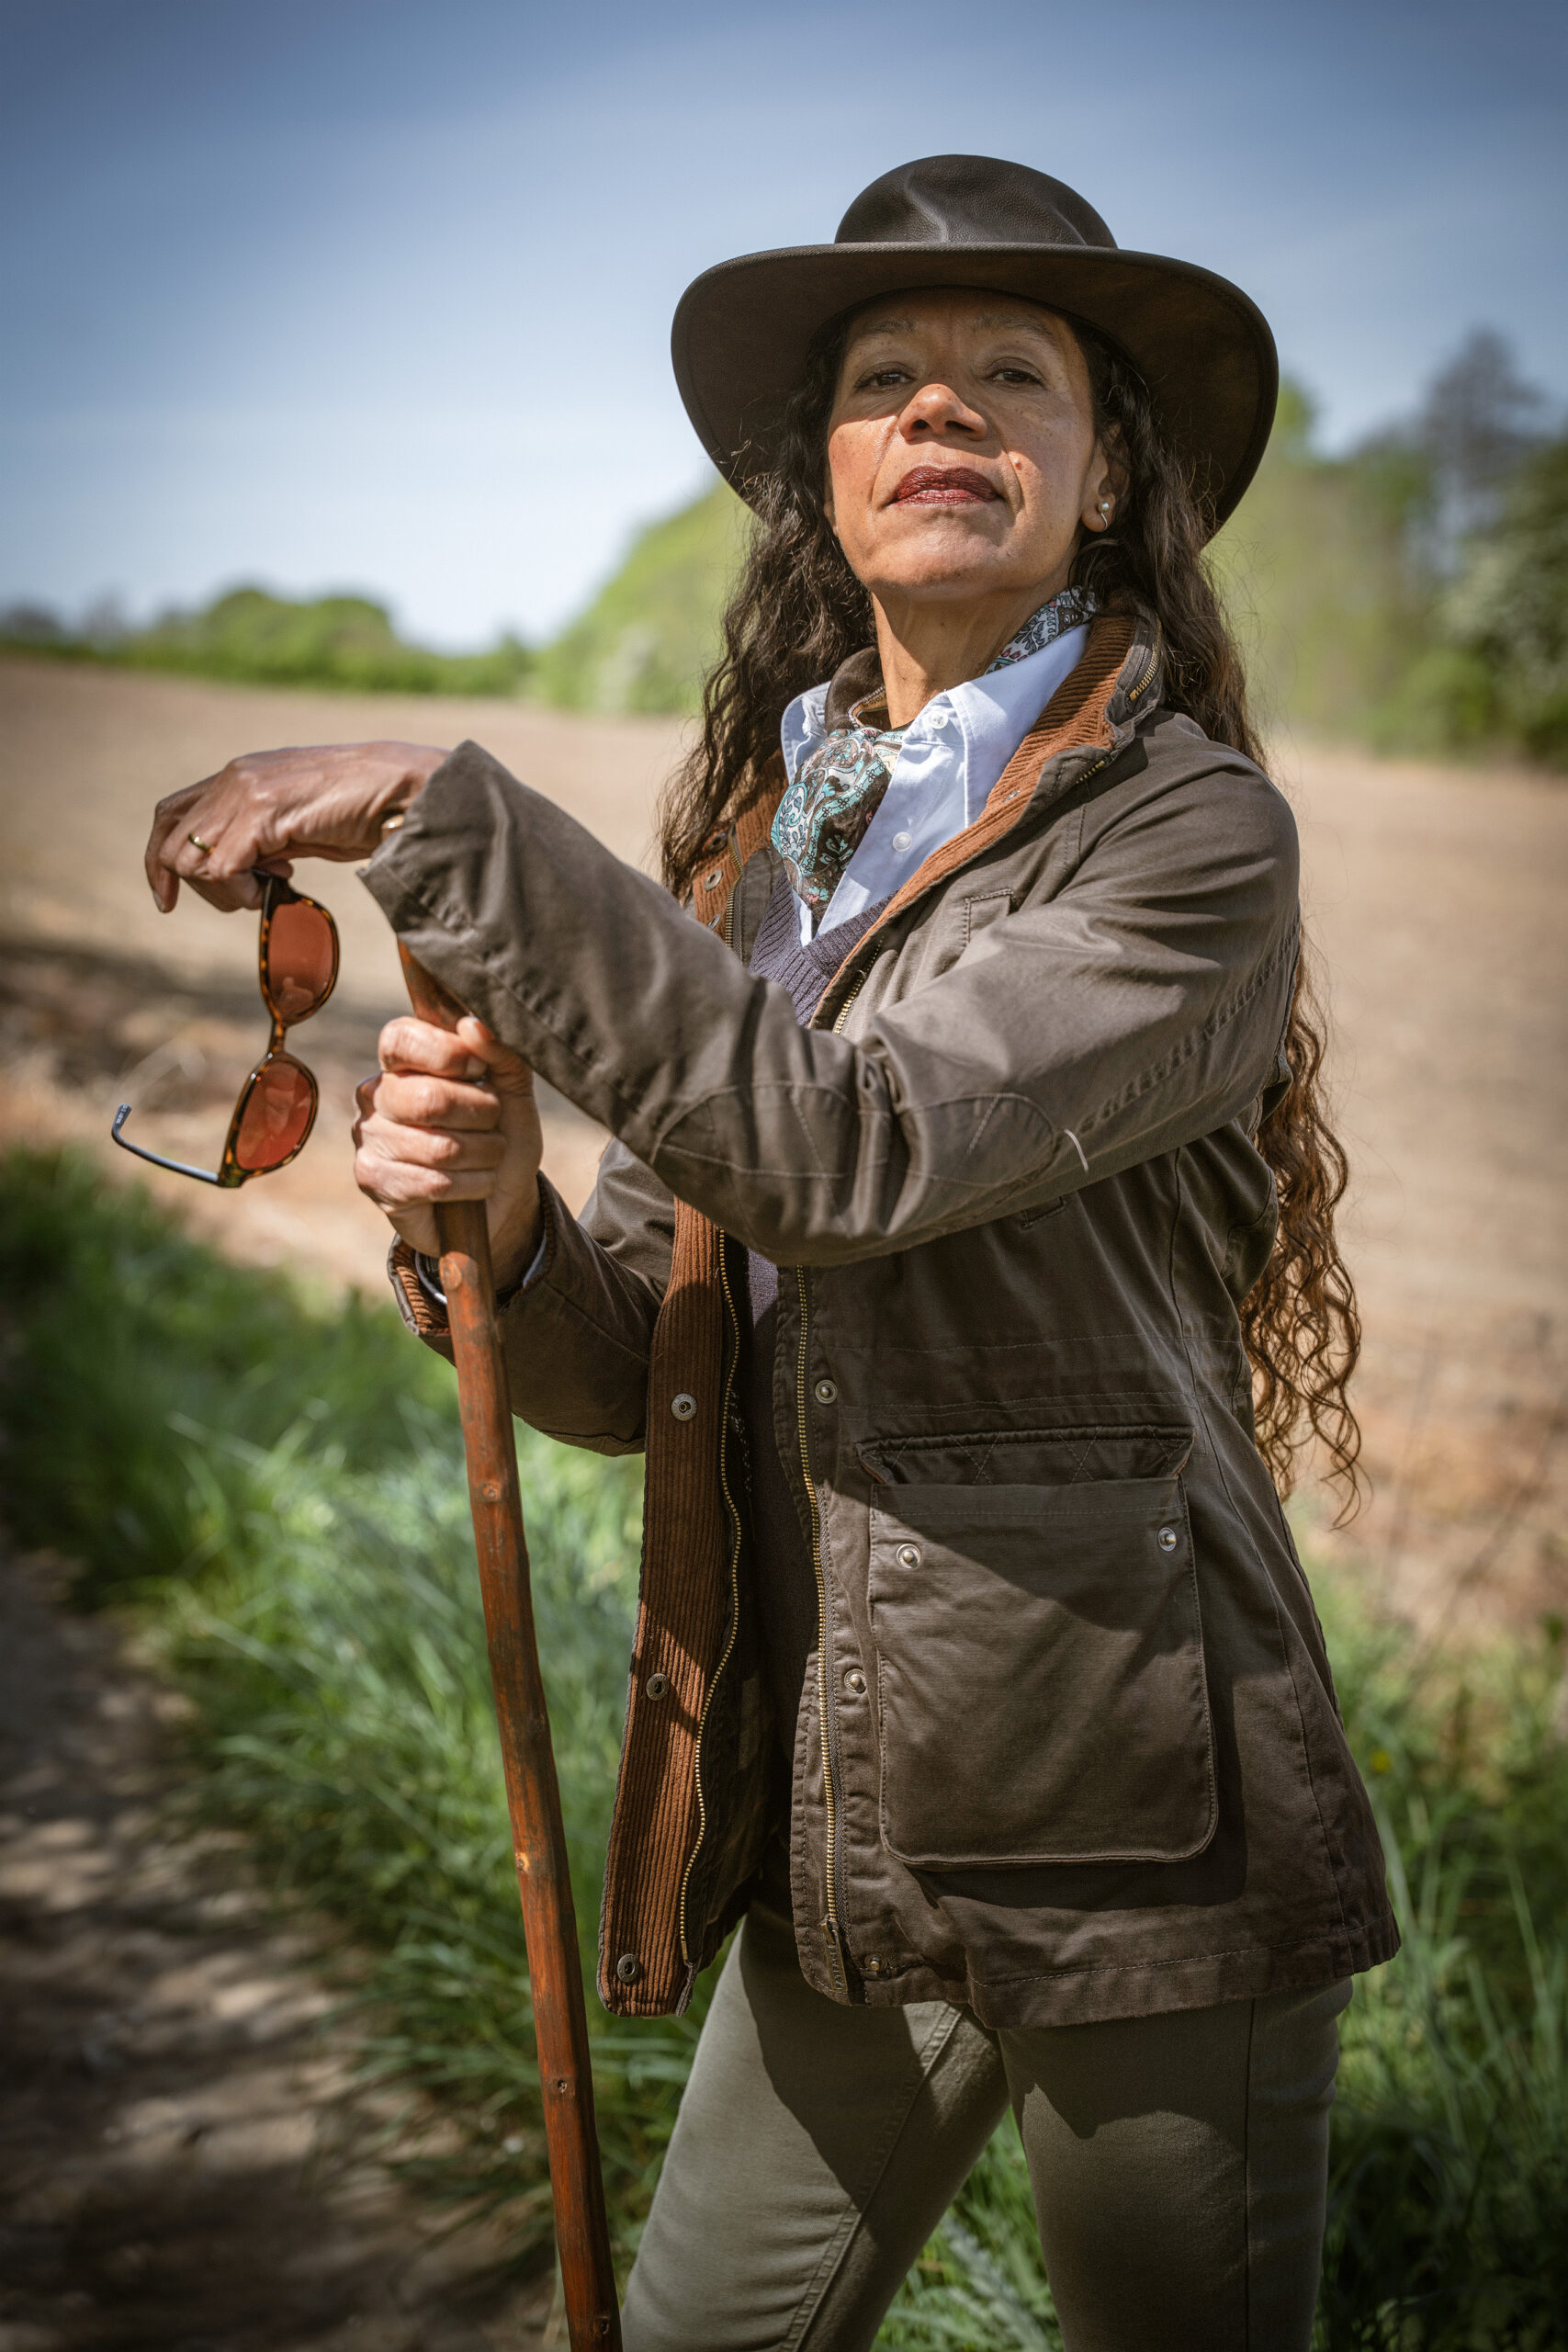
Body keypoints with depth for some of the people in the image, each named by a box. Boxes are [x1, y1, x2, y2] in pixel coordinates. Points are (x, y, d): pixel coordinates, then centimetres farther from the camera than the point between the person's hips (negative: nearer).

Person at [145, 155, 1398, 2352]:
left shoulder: (1191, 830, -10)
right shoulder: (760, 841, 8)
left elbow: (858, 1147, -27)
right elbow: (644, 1370, 8)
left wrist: (443, 815, -24)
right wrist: (491, 1217, -14)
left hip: (1134, 1836, -5)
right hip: (843, 1831, 5)